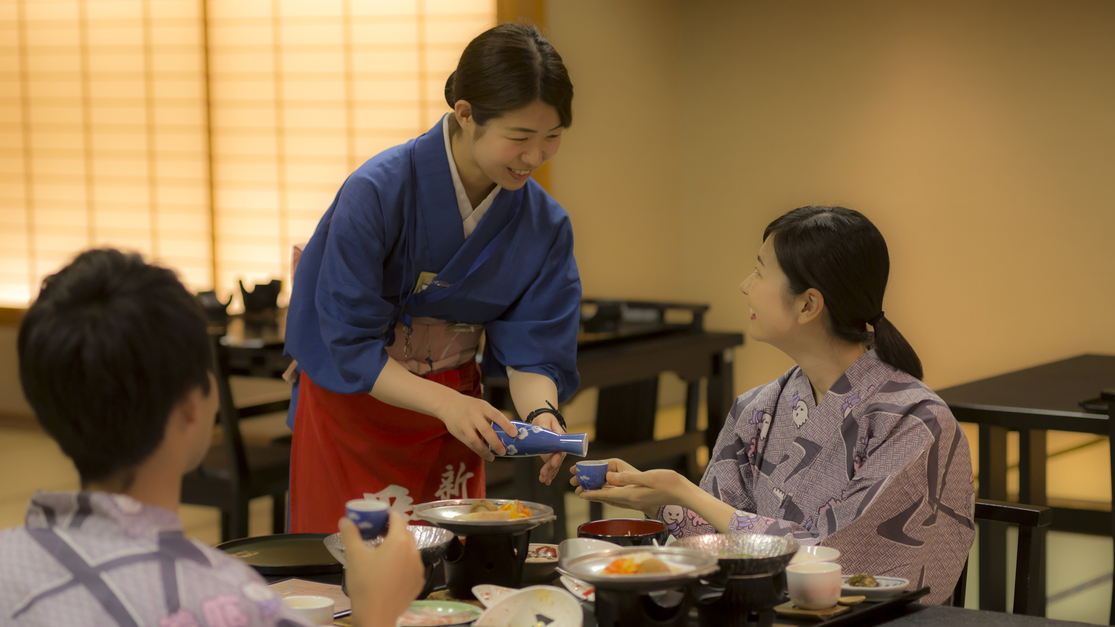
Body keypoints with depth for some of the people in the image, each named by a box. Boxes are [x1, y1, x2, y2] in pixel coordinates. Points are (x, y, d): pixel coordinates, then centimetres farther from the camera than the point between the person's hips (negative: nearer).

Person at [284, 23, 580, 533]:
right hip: (355, 406, -4)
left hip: (454, 405, 4)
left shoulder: (544, 224, -9)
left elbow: (531, 347, -7)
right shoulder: (375, 193, -23)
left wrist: (540, 413, -29)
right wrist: (445, 403, -35)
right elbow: (350, 344, -22)